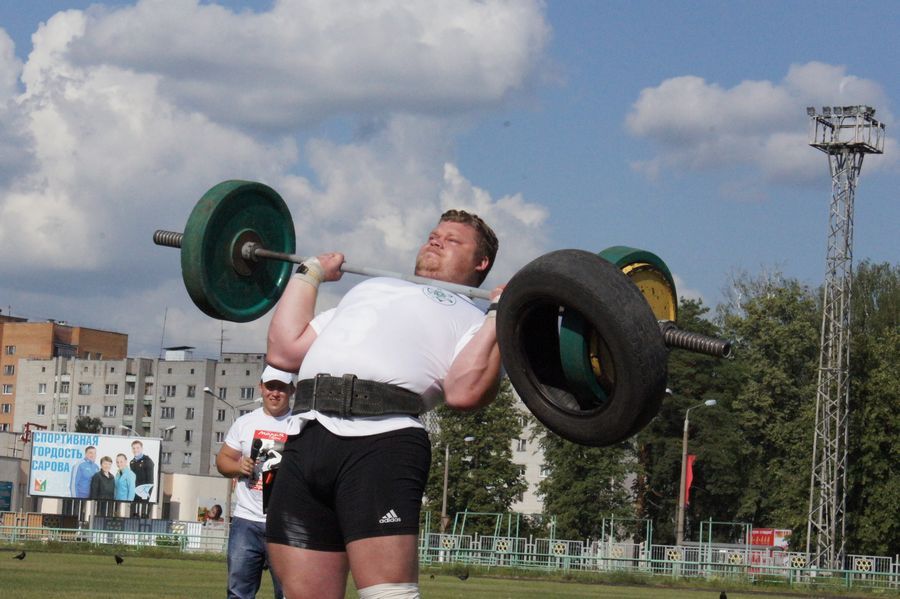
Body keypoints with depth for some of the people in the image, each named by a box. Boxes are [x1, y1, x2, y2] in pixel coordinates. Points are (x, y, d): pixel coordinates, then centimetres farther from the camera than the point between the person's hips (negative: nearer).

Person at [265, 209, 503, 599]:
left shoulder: (471, 318, 18)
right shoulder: (368, 290, 36)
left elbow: (464, 391, -4)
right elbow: (284, 350, 29)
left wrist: (502, 312, 1)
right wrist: (310, 273, 37)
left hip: (381, 439, -6)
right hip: (305, 439, 6)